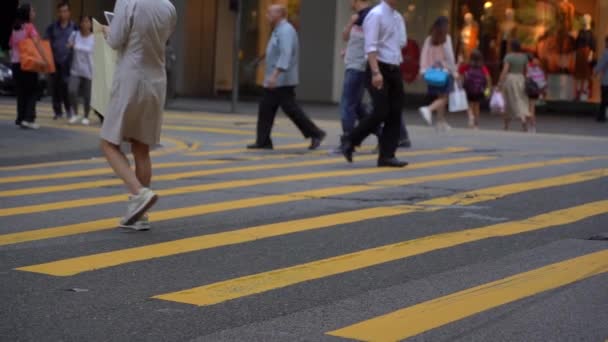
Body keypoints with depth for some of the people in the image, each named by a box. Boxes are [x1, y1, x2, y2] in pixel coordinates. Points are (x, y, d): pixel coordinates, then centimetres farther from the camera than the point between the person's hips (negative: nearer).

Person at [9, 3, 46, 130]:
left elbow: (11, 44, 16)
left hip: (15, 62, 6)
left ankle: (21, 119, 12)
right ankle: (28, 118, -11)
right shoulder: (29, 27, -9)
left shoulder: (15, 28, 11)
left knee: (21, 92, 12)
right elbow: (37, 43, -20)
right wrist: (44, 59, -26)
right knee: (32, 91, 0)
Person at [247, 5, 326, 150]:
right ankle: (263, 141, 6)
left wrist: (274, 75, -36)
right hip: (275, 82, 10)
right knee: (265, 110, 5)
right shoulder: (279, 30, 17)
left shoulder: (285, 31, -16)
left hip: (282, 81, -10)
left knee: (291, 109, -7)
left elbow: (285, 55, -28)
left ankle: (315, 134, 1)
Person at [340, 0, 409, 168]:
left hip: (395, 70, 8)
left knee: (395, 114, 3)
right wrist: (376, 72, -26)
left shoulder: (398, 17, 15)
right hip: (380, 68, -8)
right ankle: (350, 140, 5)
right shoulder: (376, 15, -9)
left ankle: (386, 156, 7)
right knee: (381, 113, -13)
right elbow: (370, 46, -17)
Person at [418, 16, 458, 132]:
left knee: (440, 97, 13)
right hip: (445, 71, -6)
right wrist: (454, 71, -3)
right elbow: (449, 56, -8)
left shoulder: (429, 39, 6)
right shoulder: (446, 38, -7)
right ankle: (428, 109, -27)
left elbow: (424, 54, 2)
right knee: (444, 98, -3)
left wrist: (423, 70, 5)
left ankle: (441, 122, 14)